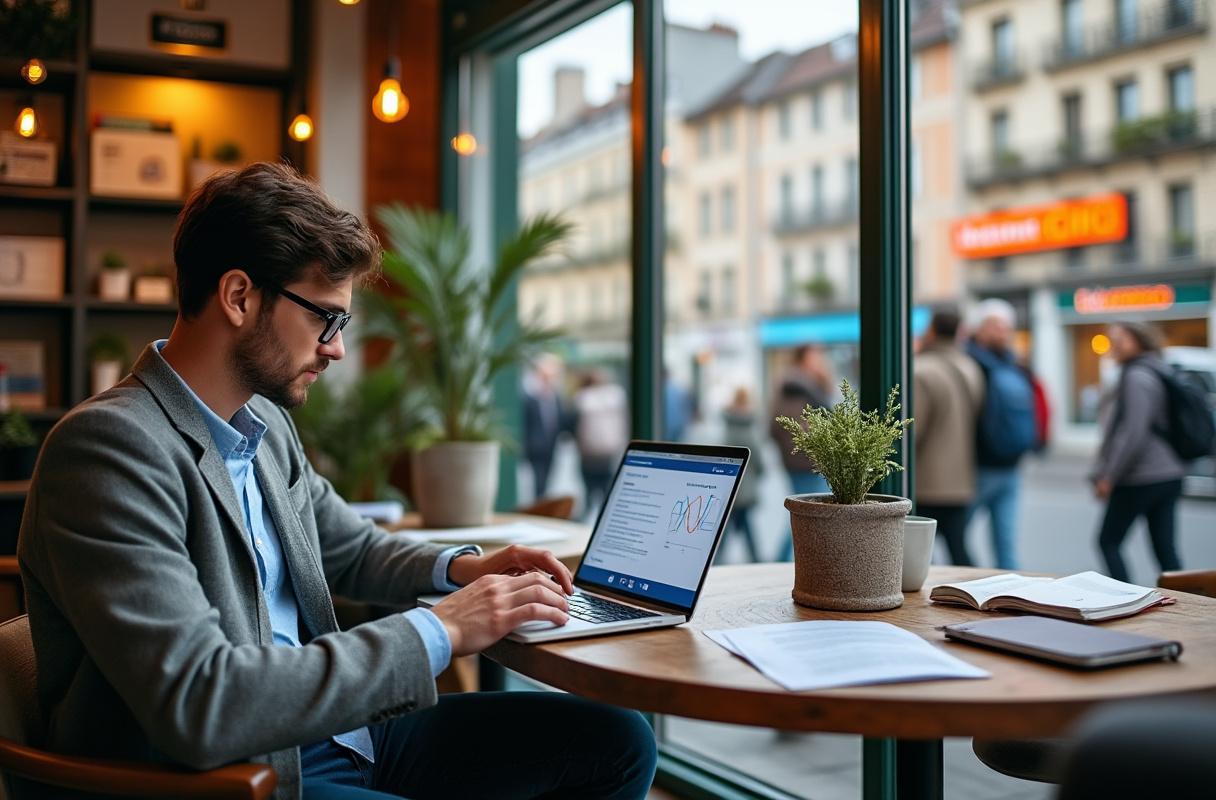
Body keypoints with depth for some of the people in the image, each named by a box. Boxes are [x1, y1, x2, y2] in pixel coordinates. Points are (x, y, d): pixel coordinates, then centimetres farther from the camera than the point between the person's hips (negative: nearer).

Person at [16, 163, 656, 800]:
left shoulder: (266, 423, 9)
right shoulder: (110, 444, -18)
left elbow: (351, 548, 25)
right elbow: (194, 705, -28)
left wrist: (459, 569, 4)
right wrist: (437, 632, -22)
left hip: (334, 727, 9)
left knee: (618, 742, 2)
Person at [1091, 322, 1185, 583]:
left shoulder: (1137, 377, -13)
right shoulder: (1158, 372, 16)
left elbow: (1133, 433, -20)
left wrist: (1109, 476, -15)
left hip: (1141, 479, -9)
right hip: (1170, 474, 9)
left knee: (1108, 541, 2)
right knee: (1165, 548, 8)